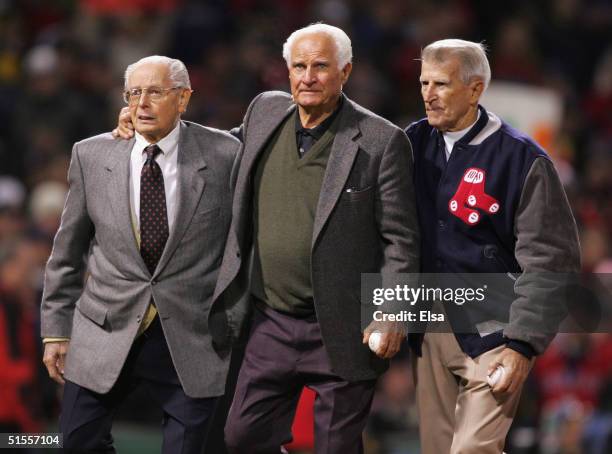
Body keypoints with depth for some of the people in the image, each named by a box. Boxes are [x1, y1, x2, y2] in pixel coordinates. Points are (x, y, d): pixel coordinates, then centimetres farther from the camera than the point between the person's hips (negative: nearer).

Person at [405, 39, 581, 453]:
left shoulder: (522, 159, -9)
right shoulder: (415, 143, 6)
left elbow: (550, 262, -10)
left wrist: (523, 344, -15)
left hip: (491, 334, -5)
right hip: (430, 331, 5)